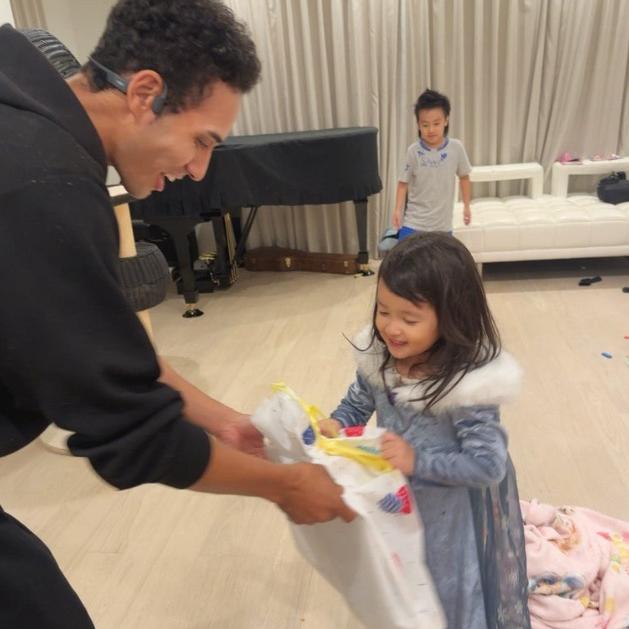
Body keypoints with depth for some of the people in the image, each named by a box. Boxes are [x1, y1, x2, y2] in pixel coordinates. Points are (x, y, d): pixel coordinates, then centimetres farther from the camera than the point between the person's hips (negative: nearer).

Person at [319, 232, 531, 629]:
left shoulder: (468, 385, -34)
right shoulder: (379, 358, -16)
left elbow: (488, 465, -29)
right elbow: (357, 404, 1)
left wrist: (417, 462, -34)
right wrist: (334, 425, -19)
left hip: (453, 510, -5)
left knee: (451, 590, 22)